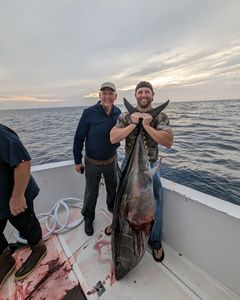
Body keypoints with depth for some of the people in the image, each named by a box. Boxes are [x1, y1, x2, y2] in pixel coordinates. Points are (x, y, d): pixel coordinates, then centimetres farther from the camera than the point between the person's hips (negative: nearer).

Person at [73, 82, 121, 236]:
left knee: (113, 188, 23)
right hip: (92, 163, -4)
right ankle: (88, 219, 39)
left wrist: (115, 147, 10)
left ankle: (112, 207, 53)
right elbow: (79, 138, -11)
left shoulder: (118, 112, -5)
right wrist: (78, 161, -8)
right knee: (91, 193, 12)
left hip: (111, 160, 4)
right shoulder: (89, 113, -18)